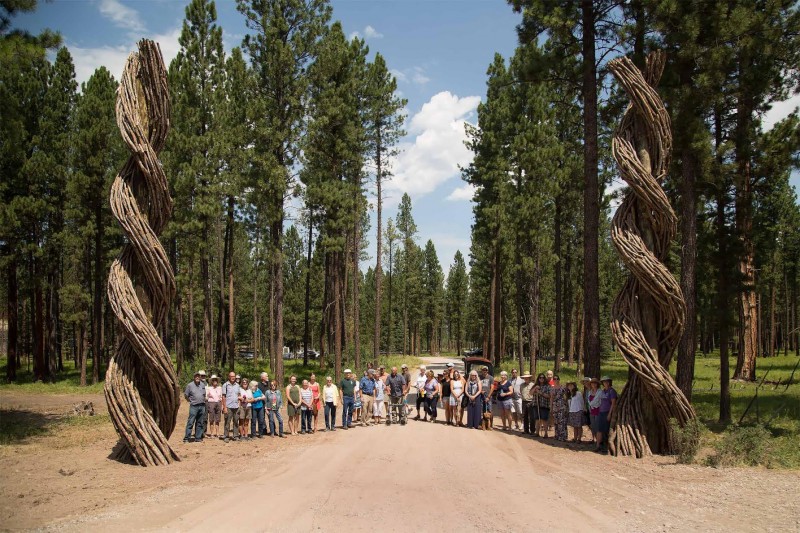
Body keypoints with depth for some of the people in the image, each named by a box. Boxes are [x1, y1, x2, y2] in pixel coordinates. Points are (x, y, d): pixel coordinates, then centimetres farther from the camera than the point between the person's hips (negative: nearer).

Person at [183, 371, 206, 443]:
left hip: (202, 406, 5)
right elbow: (186, 395, 4)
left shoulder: (203, 385, 11)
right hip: (194, 406, -5)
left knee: (200, 423, 8)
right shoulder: (190, 385, -3)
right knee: (190, 422, -8)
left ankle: (198, 437, 14)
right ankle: (186, 438, -5)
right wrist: (191, 401, 3)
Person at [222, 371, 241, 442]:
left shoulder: (237, 385, 12)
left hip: (236, 406, 4)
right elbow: (223, 397, -3)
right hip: (228, 407, -4)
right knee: (227, 422, 0)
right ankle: (226, 437, 5)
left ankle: (236, 436, 11)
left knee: (236, 422, 6)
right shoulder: (225, 385, -1)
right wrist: (224, 407, -9)